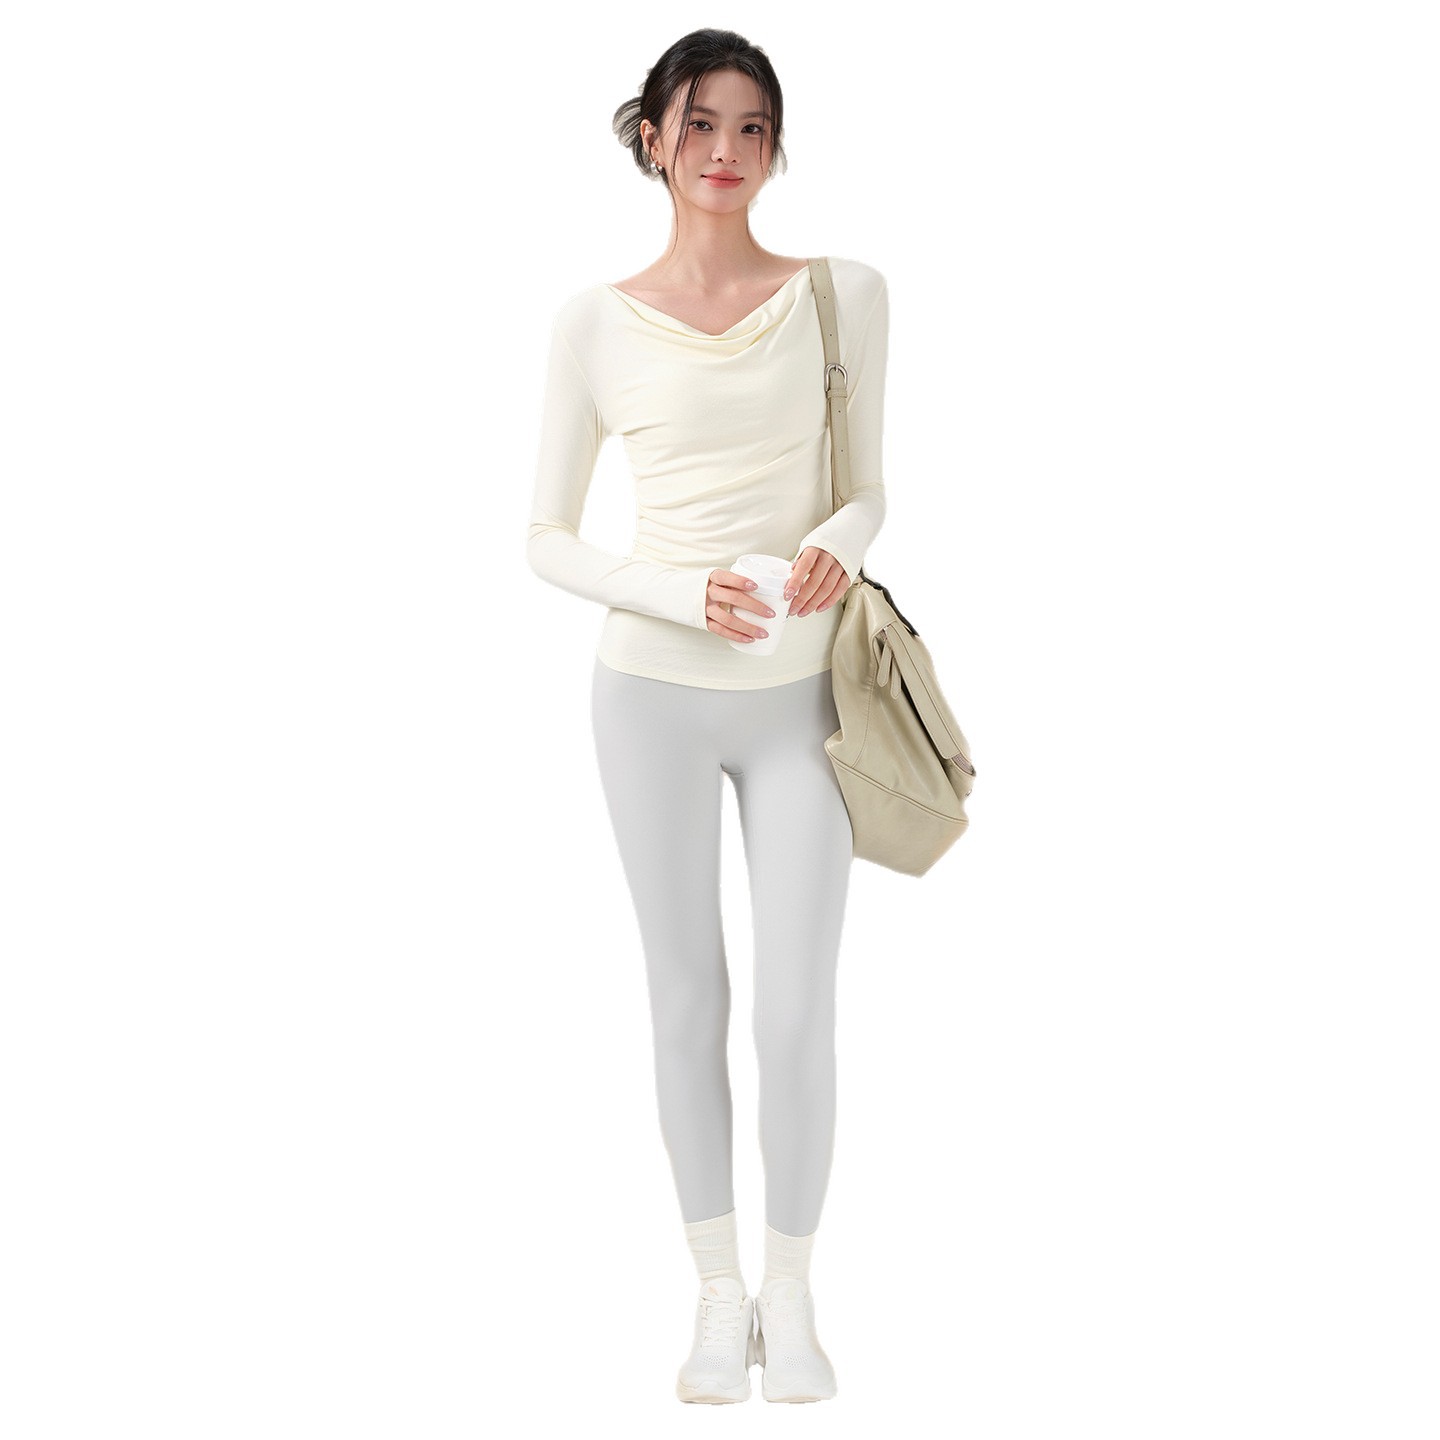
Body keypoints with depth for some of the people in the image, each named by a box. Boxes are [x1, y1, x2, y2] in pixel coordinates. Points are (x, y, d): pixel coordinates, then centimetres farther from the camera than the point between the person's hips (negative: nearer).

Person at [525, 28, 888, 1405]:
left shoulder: (844, 293, 1)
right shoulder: (597, 321, -1)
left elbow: (866, 485, 10)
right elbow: (546, 539, 1)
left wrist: (840, 542, -14)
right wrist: (681, 595, -15)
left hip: (798, 696, 0)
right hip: (655, 688, 0)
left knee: (798, 1011, 0)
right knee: (688, 997, 9)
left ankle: (789, 1292, 21)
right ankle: (717, 1289, 24)